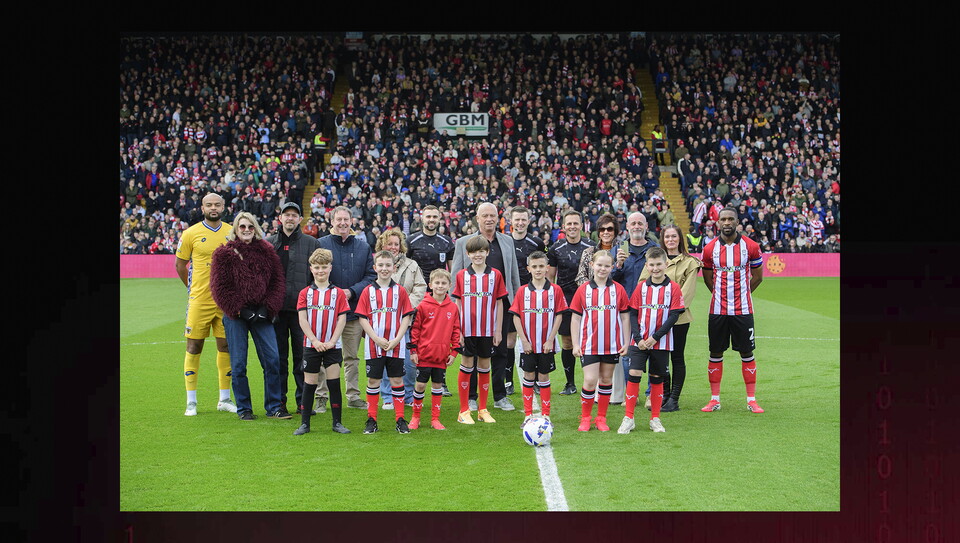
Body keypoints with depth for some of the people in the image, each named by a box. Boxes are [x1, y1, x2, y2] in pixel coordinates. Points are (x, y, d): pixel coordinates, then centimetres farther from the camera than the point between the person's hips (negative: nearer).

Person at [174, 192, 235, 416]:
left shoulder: (232, 233, 6)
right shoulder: (191, 234, -3)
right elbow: (180, 266, 7)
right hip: (199, 301, -3)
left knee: (225, 346, 7)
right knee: (194, 347, 0)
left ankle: (224, 399, 18)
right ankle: (191, 401, 9)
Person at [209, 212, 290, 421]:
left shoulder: (266, 251, 9)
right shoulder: (224, 254, 1)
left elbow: (277, 280, 8)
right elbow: (219, 287, -3)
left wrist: (268, 307, -4)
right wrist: (238, 310, -10)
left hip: (262, 314, 2)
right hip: (235, 316, -2)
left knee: (272, 359, -2)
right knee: (238, 363, 1)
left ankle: (274, 406, 8)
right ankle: (243, 408, 13)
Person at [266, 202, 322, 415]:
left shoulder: (311, 243, 6)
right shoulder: (269, 243, 12)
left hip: (301, 308, -2)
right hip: (276, 308, 2)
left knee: (303, 355, 0)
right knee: (278, 356, 6)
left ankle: (304, 401, 7)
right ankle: (279, 401, 13)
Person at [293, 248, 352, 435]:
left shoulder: (338, 293, 3)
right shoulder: (305, 293, 4)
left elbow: (342, 319, -1)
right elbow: (302, 319, -3)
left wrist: (332, 341, -11)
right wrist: (314, 340, -13)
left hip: (332, 346, 0)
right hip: (311, 345, 0)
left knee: (334, 383, -2)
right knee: (309, 384, 4)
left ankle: (337, 423, 6)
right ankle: (304, 423, 11)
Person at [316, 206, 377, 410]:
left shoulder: (363, 246, 10)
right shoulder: (321, 244, 0)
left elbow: (371, 276, 7)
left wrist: (352, 291, -8)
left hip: (354, 310, 3)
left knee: (352, 356, 10)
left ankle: (353, 395, 18)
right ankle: (321, 396, 9)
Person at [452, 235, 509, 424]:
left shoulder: (495, 275, 2)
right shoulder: (461, 275, 2)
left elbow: (499, 303, 5)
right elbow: (457, 304, 3)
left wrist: (498, 330, 2)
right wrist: (457, 330, -2)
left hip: (487, 330, 1)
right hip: (467, 329, -1)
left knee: (484, 366, 8)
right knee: (467, 366, 3)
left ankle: (482, 410, 17)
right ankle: (464, 411, 10)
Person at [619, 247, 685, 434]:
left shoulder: (673, 287, -2)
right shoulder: (641, 287, 4)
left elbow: (674, 316, -7)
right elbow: (633, 314, 3)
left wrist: (655, 337, -13)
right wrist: (638, 338, -9)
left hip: (661, 342, -1)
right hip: (640, 342, 1)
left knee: (657, 378, 7)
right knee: (634, 374, -7)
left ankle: (655, 419, 18)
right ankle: (628, 418, 0)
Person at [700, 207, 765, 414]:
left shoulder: (751, 247, -2)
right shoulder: (710, 248, 1)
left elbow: (757, 276, 10)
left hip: (742, 309, -1)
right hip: (718, 310, 1)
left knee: (747, 353, 3)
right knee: (716, 353, 4)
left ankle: (751, 400, 10)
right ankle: (714, 399, 13)